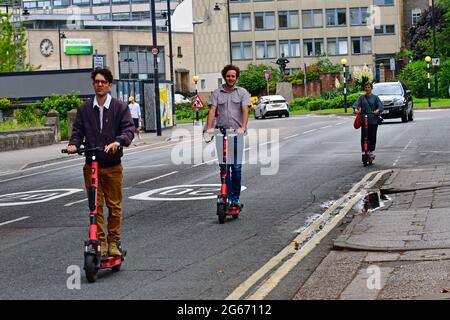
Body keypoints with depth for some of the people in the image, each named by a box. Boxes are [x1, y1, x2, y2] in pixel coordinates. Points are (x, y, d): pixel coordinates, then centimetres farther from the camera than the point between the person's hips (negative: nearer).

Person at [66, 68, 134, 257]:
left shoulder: (120, 107, 0)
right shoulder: (84, 109, 7)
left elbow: (128, 129, -10)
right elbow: (78, 130, 8)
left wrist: (118, 142, -29)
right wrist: (74, 144, -14)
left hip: (113, 165, -1)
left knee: (114, 205, 4)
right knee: (96, 206, 0)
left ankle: (113, 242, 16)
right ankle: (100, 243, 6)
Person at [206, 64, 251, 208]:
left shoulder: (242, 92, 6)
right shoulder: (217, 93, 9)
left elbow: (245, 110, -6)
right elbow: (212, 110, -2)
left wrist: (243, 127, -23)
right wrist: (209, 128, -18)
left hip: (236, 133, -1)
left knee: (236, 167, -1)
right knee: (224, 167, -2)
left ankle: (236, 198, 8)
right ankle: (228, 197, 2)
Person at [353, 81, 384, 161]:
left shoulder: (375, 97, 6)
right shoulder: (362, 97, 9)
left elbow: (381, 105, -5)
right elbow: (356, 103, -6)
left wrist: (378, 110, -27)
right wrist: (356, 108, -28)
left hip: (373, 119, 0)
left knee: (372, 136, 2)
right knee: (363, 136, -6)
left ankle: (371, 151, 15)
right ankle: (364, 151, 2)